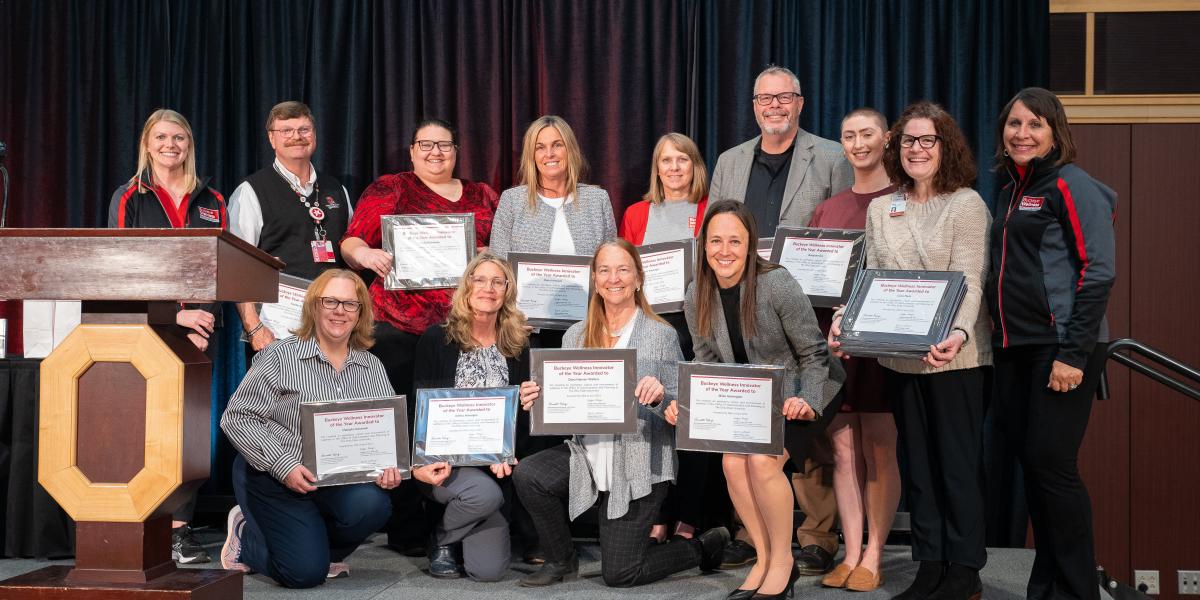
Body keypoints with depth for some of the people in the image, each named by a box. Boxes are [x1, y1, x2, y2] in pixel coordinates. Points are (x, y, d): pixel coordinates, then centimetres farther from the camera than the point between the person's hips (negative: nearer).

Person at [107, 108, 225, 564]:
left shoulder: (211, 202, 14)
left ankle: (180, 530, 2)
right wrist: (173, 316, -13)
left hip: (197, 328, 2)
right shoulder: (127, 198, 7)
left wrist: (204, 320, -8)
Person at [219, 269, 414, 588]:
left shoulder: (373, 367, 10)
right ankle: (245, 534, 16)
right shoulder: (279, 356, -4)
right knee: (305, 572, -17)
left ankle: (318, 548, 4)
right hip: (273, 478, -4)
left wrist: (391, 465, -14)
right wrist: (284, 466, -18)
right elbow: (237, 418, -8)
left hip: (341, 480, 4)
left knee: (371, 504, -30)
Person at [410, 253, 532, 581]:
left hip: (491, 466, 2)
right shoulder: (436, 339, 0)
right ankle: (441, 538, -1)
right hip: (442, 461, -2)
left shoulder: (517, 348, 8)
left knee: (489, 570, -13)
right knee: (485, 493, -35)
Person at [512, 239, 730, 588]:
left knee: (619, 575, -3)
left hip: (639, 464, -4)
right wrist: (538, 402, -16)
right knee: (527, 474, -24)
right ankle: (561, 562, 2)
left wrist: (660, 397, -28)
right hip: (588, 455, 4)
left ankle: (705, 547, 24)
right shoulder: (576, 336, 7)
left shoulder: (661, 335, -4)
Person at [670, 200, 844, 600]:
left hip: (797, 393, -5)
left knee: (762, 459, -26)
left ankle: (783, 560, -4)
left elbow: (813, 353, -15)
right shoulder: (697, 296, -8)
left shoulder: (777, 284, -24)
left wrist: (806, 401, -28)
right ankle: (764, 558, 3)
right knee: (733, 462, -19)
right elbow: (708, 364, 2)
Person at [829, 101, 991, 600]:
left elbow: (969, 283, -13)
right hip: (899, 356, 5)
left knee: (958, 460, 3)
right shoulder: (881, 209, 10)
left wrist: (958, 334, -29)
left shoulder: (966, 204, -4)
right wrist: (846, 320, -10)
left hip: (954, 355, -5)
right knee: (916, 461, 11)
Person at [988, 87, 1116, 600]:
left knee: (1051, 464, -7)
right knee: (1031, 464, 10)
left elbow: (1098, 272, -14)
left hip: (1061, 347, -7)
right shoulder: (1010, 192, 16)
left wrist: (1073, 354, -19)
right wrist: (998, 335, 15)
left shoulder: (1072, 186, -8)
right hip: (1014, 347, 8)